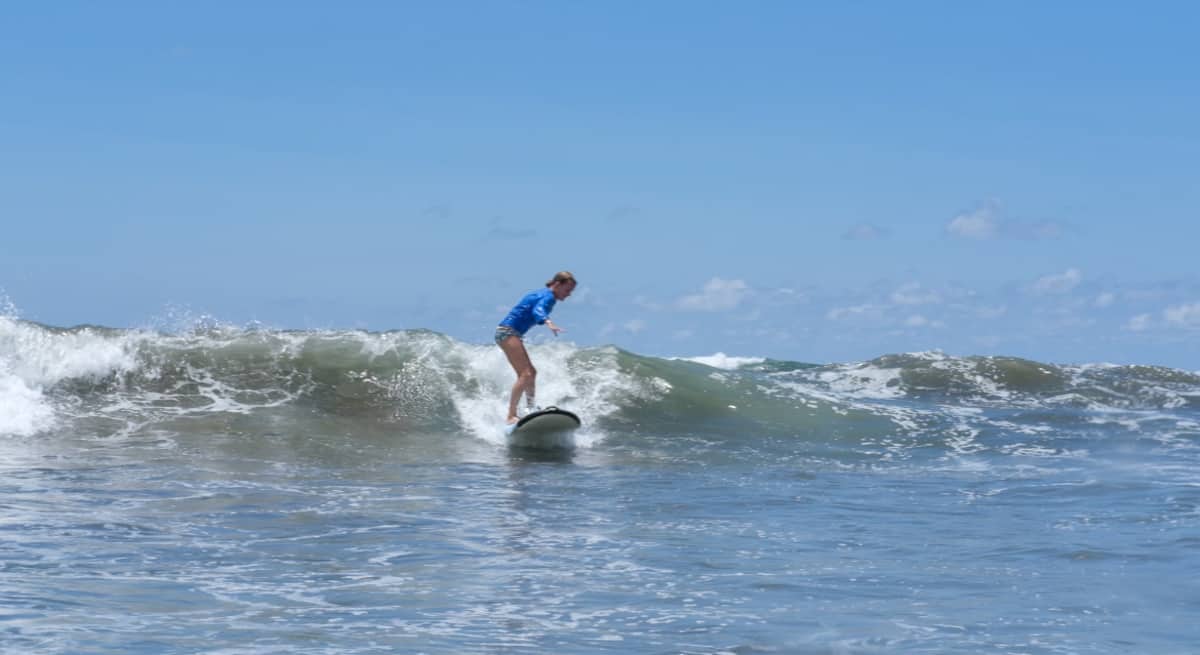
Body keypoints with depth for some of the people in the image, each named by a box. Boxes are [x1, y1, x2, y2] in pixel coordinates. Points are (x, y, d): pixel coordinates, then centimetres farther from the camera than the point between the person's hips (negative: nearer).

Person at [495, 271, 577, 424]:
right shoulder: (548, 296, -13)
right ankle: (511, 416, -24)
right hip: (508, 332, -11)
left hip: (513, 333, 11)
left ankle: (531, 410, 24)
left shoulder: (542, 294, 16)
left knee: (531, 372, 18)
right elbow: (538, 310, -34)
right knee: (525, 374, -18)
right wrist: (549, 323, -52)